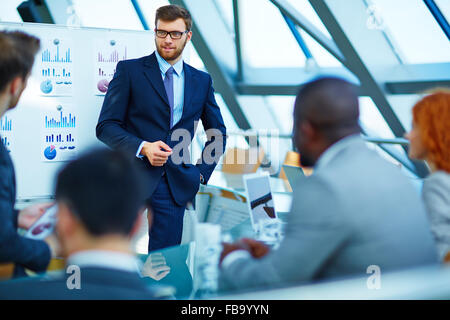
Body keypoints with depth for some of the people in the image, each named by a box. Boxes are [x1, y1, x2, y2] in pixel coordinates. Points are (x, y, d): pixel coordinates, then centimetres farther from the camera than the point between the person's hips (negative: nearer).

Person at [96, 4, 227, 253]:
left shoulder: (202, 81, 12)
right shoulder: (129, 71, 2)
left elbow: (218, 133, 22)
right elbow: (106, 126, -3)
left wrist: (202, 173, 10)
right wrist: (143, 147, -18)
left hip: (176, 184, 3)